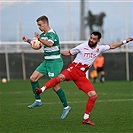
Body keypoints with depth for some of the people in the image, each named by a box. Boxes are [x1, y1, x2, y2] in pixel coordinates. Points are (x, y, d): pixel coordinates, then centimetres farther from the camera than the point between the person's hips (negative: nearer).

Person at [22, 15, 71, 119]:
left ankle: (66, 107, 2)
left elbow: (50, 44, -38)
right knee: (33, 78, 3)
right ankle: (38, 100, 12)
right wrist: (28, 40, 8)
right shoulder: (43, 34, 11)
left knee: (55, 86, -9)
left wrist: (40, 39, -51)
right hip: (47, 62, 9)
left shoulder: (52, 34, -17)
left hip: (55, 62, -9)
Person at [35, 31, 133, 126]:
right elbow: (69, 53, 8)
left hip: (81, 76, 5)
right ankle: (41, 90, -38)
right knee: (61, 77, -39)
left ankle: (86, 118, 7)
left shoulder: (99, 49, 9)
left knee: (94, 96, -5)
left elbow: (112, 46, 24)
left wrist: (125, 41, 23)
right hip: (73, 69, -5)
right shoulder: (82, 47, -3)